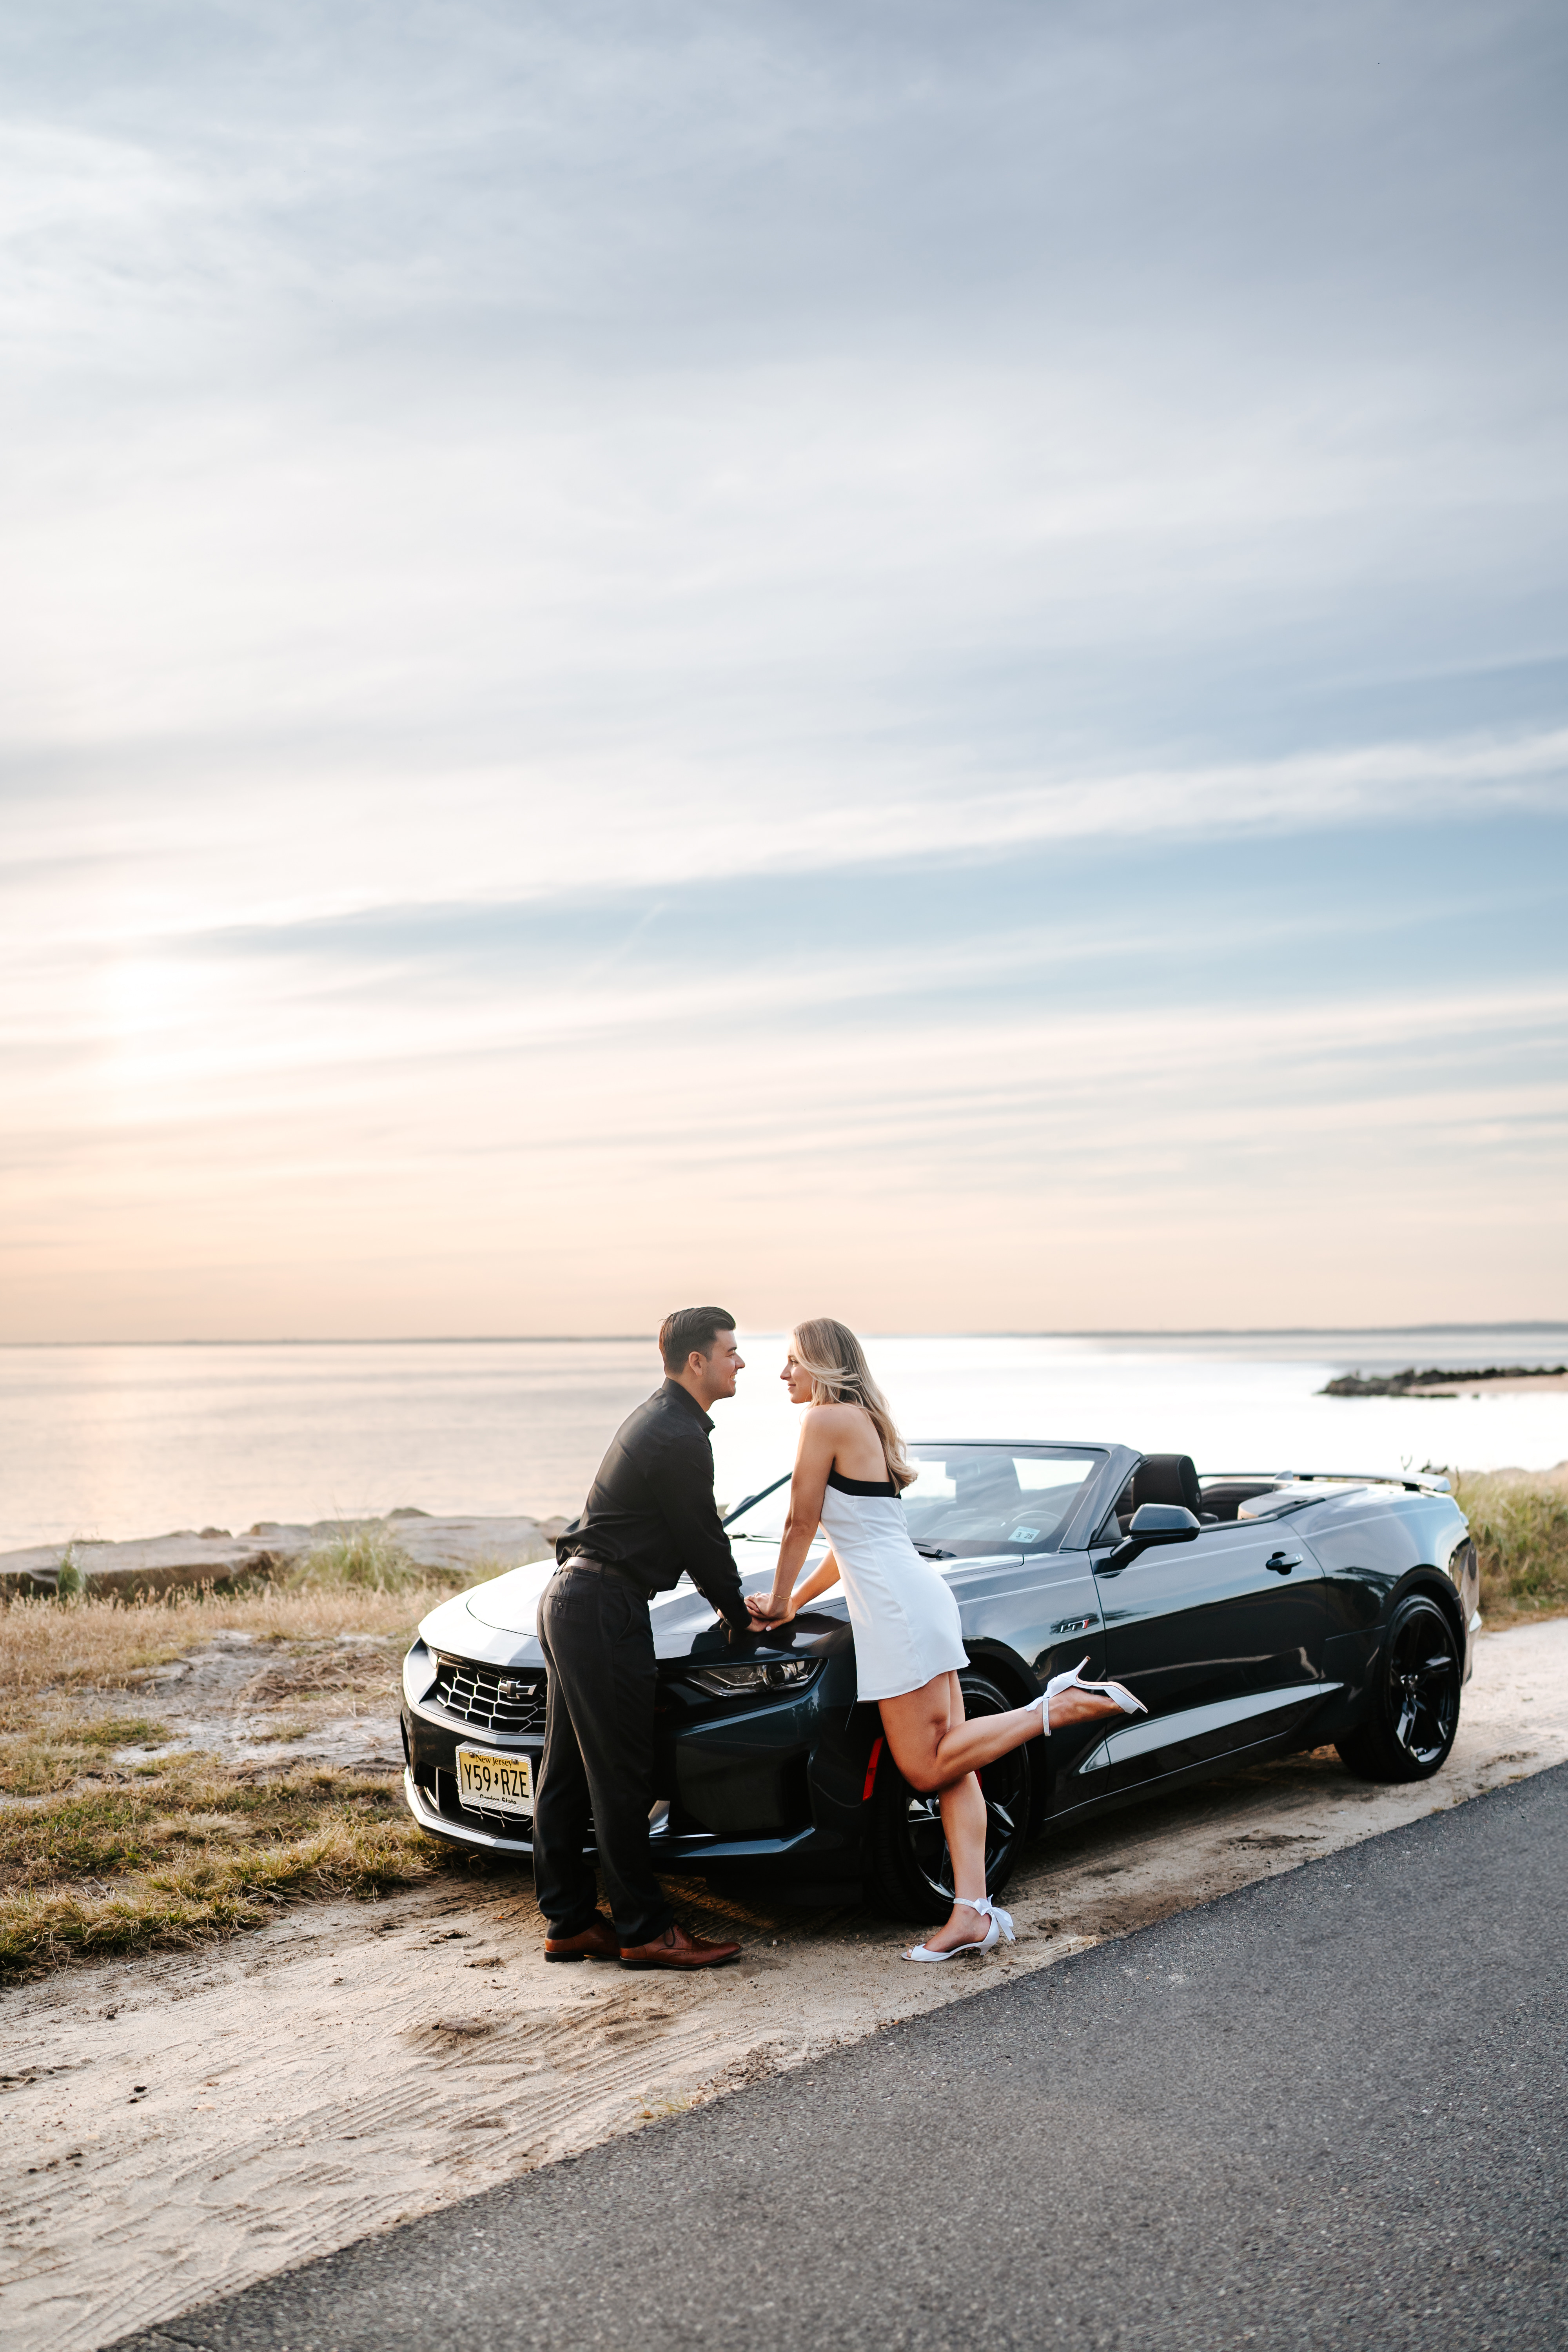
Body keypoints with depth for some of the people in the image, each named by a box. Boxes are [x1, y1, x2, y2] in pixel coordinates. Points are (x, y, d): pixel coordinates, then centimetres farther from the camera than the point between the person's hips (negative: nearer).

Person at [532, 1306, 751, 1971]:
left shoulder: (660, 1418, 16)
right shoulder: (680, 1439, -16)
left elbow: (689, 1537, 24)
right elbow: (702, 1542, -10)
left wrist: (727, 1598, 24)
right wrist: (741, 1617, 5)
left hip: (570, 1599, 11)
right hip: (605, 1610, -11)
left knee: (568, 1772, 13)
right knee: (621, 1778, -3)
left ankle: (570, 1922, 20)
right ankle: (645, 1931, 4)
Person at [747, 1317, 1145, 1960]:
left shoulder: (826, 1419, -7)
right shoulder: (865, 1424, 21)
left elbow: (800, 1527, -2)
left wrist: (779, 1602, 12)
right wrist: (799, 1601, 32)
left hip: (897, 1605, -10)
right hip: (920, 1595, 10)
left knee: (930, 1770, -8)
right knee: (948, 1762, 2)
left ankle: (1061, 1707, -12)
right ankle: (973, 1910, -3)